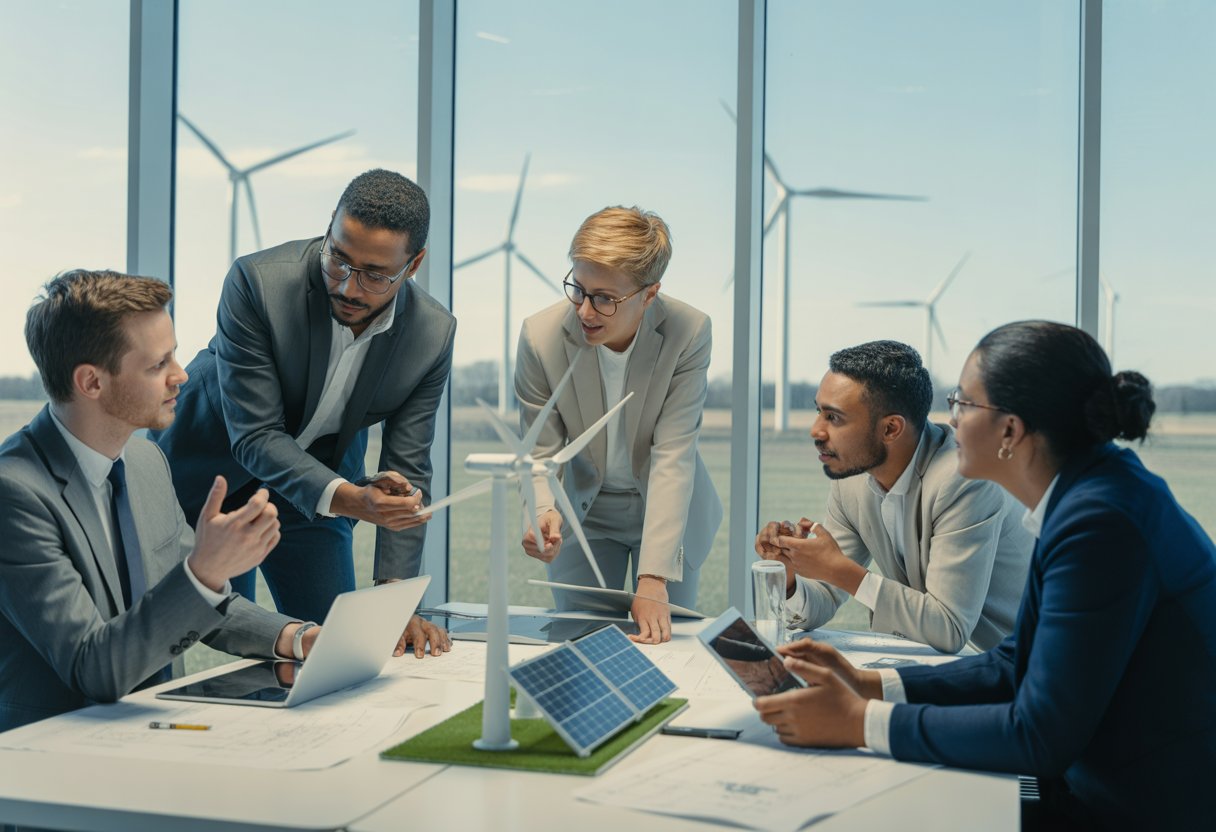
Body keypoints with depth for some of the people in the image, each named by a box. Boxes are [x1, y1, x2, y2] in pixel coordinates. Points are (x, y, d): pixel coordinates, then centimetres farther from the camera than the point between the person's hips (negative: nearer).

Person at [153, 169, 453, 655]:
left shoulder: (433, 335, -20)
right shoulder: (257, 282, -30)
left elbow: (406, 472, -16)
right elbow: (255, 435, -30)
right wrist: (349, 499, -46)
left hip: (315, 493, 3)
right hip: (207, 474, -2)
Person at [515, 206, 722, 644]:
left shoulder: (689, 332, -26)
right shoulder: (540, 336, -23)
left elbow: (673, 457, -28)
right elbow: (541, 454, -15)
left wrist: (653, 577, -34)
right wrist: (544, 514, -39)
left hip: (667, 507, 0)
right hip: (584, 509, 1)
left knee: (663, 639, 8)